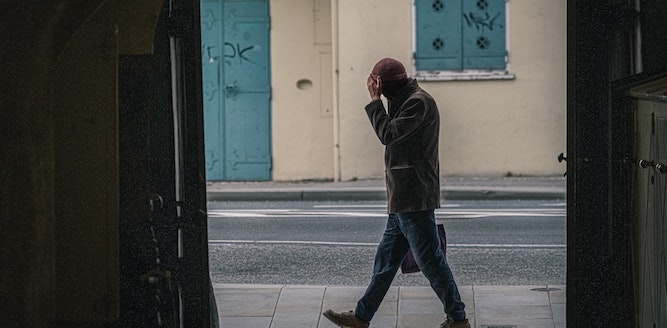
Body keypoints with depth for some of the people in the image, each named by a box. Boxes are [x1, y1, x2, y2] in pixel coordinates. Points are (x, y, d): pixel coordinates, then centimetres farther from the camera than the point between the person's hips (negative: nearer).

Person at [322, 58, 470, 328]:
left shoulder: (419, 102, -15)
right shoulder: (407, 101, 17)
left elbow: (388, 134, -18)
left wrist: (375, 100, -12)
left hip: (414, 200, -10)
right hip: (402, 201, 10)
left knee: (430, 260, -4)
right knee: (386, 258, 14)